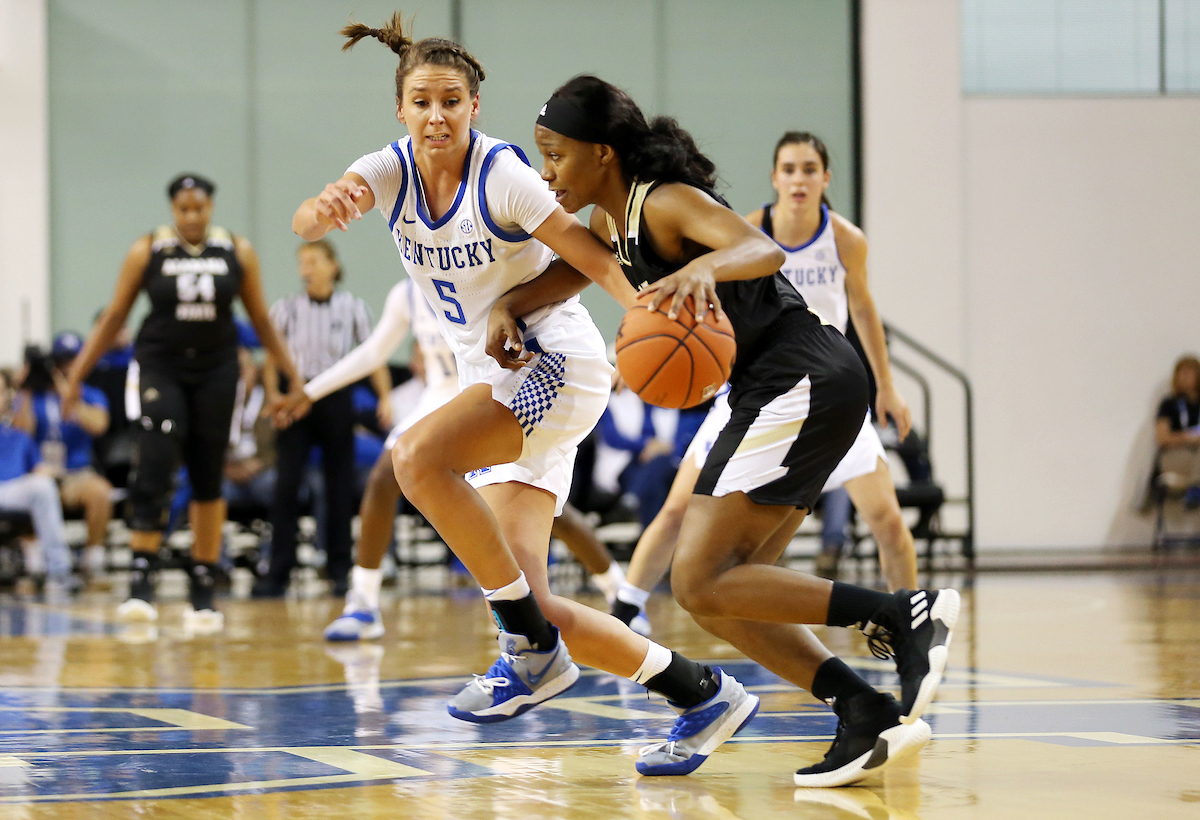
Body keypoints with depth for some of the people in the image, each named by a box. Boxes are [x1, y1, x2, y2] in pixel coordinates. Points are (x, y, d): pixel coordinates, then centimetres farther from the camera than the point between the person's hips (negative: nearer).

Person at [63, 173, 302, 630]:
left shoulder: (238, 253, 2)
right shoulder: (147, 252, -2)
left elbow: (261, 320, 10)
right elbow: (114, 317, 4)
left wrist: (293, 376, 7)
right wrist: (77, 373, 1)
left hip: (215, 372, 2)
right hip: (159, 369, -2)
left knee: (208, 481, 5)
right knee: (153, 469, -18)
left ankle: (203, 591, 12)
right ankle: (141, 580, -19)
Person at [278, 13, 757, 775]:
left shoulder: (501, 175, -15)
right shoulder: (391, 171, -2)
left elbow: (594, 257, -21)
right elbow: (307, 222, -21)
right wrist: (326, 208, -46)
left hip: (558, 364, -6)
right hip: (495, 379, 7)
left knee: (418, 455, -30)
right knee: (526, 601, -4)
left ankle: (533, 651, -18)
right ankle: (700, 692, 8)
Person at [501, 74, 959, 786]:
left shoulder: (667, 202, -13)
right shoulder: (613, 218, 15)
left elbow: (765, 250, -29)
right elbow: (574, 268, 33)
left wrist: (705, 267, -50)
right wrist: (507, 306, 14)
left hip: (805, 378, -10)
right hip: (774, 389, 10)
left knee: (704, 584, -15)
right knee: (717, 592, 6)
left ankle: (909, 617, -16)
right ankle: (870, 715, 0)